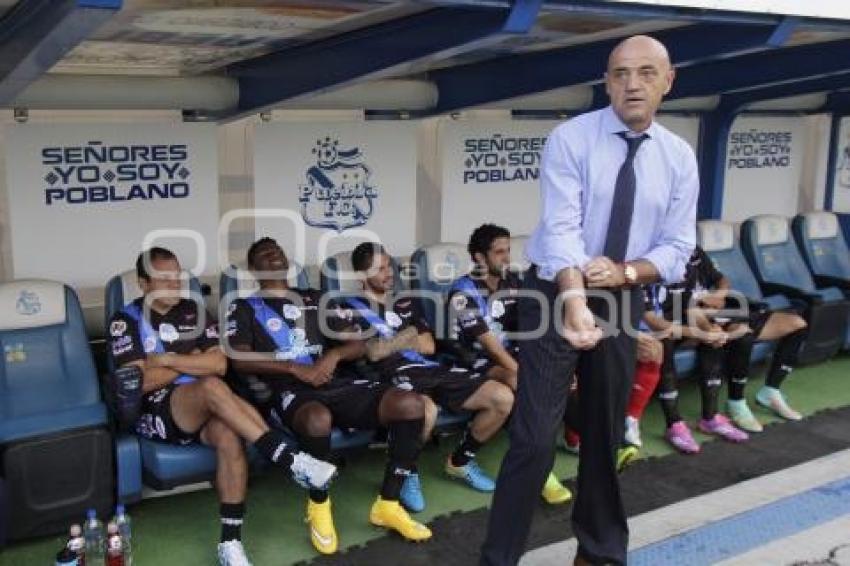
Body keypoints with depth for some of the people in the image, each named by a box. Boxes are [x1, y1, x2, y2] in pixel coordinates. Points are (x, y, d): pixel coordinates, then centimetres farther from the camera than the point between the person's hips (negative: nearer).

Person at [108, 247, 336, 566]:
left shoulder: (193, 311, 14)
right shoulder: (126, 321, 2)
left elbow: (219, 364, 2)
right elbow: (142, 382, -10)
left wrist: (168, 360, -6)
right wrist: (192, 361, -1)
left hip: (202, 409, 4)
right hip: (155, 413, -4)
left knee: (229, 436, -33)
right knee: (211, 386, -36)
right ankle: (290, 460, -39)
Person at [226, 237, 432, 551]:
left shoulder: (315, 299, 26)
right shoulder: (244, 308, 14)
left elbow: (358, 344, 20)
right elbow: (239, 360, -3)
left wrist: (335, 354, -4)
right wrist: (296, 368, -13)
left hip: (335, 381, 5)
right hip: (284, 390, -4)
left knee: (410, 404, -19)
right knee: (318, 418, -42)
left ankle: (387, 504, -7)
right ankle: (319, 506, -13)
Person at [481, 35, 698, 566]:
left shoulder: (680, 158, 1)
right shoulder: (570, 139, -12)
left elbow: (677, 249, 0)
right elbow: (560, 228, -23)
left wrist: (625, 271, -20)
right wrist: (575, 300, -39)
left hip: (625, 301, 4)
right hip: (557, 295, -4)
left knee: (605, 435, 16)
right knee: (536, 437, -8)